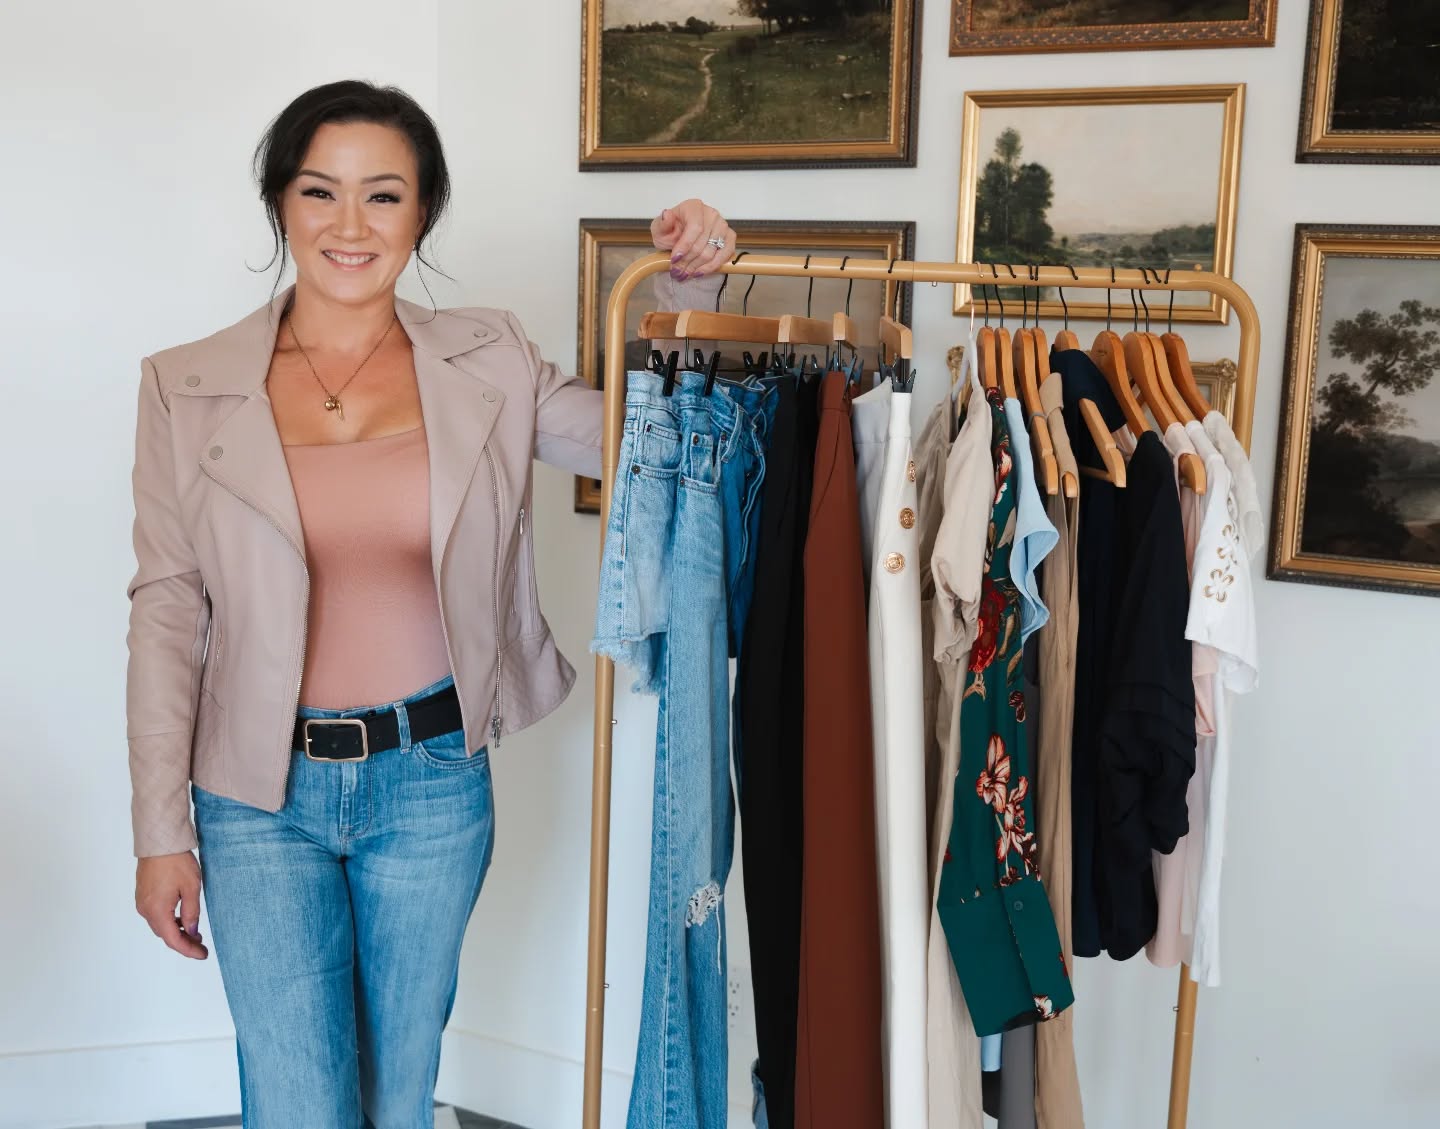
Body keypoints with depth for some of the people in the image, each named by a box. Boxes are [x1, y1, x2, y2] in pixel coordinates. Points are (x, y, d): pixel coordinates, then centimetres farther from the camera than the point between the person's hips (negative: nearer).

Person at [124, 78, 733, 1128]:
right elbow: (167, 613, -2)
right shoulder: (187, 388, -4)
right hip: (261, 794, -1)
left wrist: (688, 287, -11)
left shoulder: (489, 363, -1)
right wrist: (161, 829, -3)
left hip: (434, 779, 2)